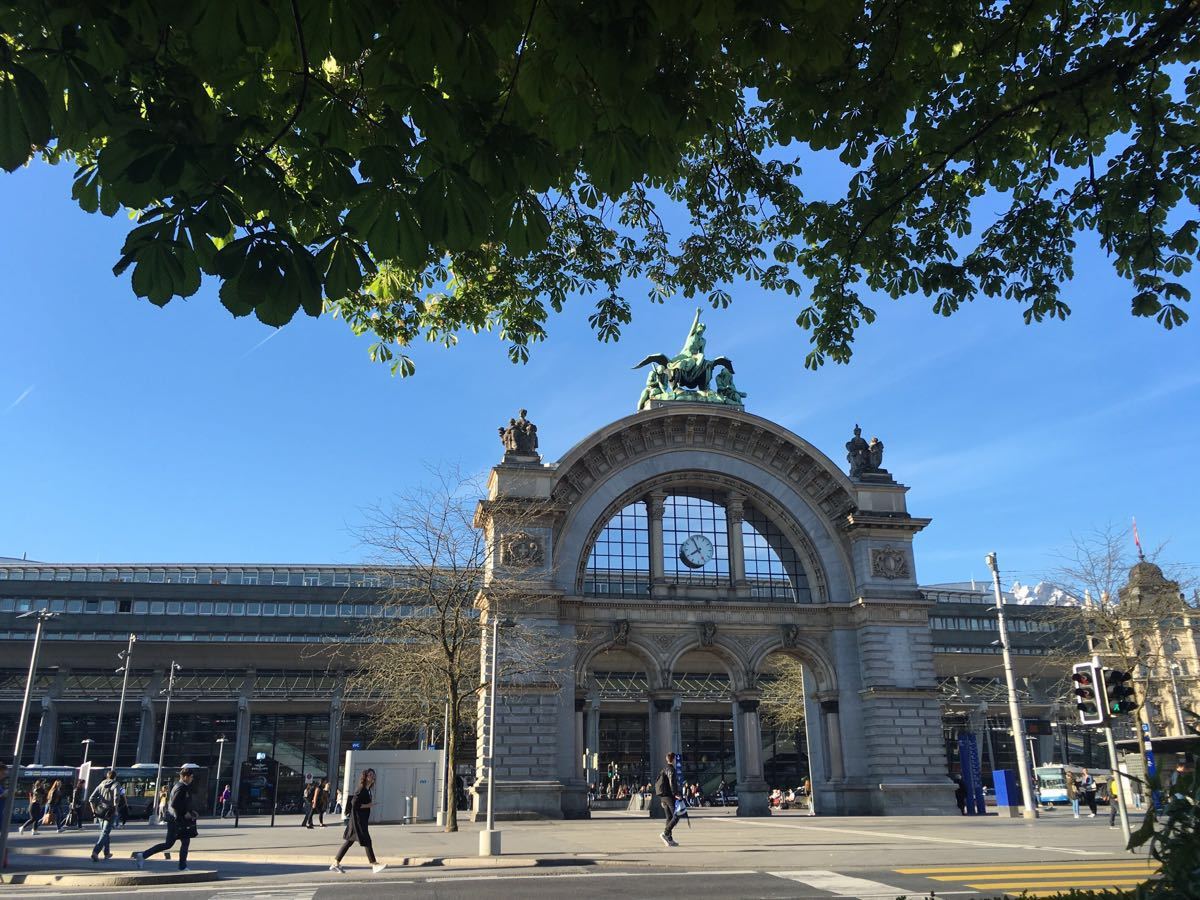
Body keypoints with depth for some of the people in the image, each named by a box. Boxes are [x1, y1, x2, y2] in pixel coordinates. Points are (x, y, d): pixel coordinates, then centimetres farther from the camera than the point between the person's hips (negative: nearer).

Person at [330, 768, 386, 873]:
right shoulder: (361, 790, -16)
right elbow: (354, 804, -22)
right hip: (357, 820, -10)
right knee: (366, 841, -7)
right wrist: (367, 805, -16)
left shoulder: (368, 790, 12)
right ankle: (374, 864, -4)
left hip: (362, 820, 10)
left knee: (350, 841, 12)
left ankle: (336, 863, 18)